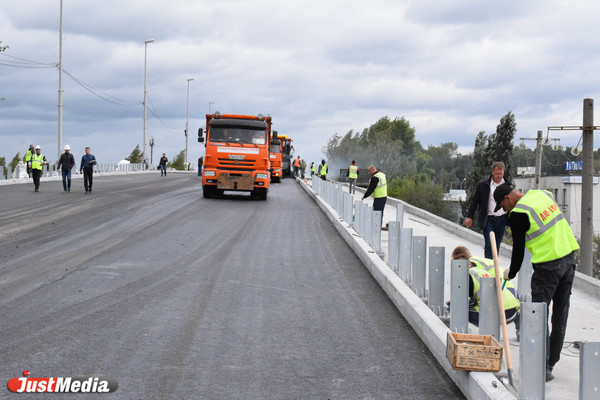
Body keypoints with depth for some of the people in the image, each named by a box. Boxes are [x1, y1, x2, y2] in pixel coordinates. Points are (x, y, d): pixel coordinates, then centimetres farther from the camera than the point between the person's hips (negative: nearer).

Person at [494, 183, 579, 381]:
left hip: (548, 266, -8)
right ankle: (551, 362, 21)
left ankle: (543, 367, -7)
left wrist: (511, 274, 10)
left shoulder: (518, 214, -11)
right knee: (560, 316, 12)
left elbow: (518, 248, -4)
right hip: (569, 258, 8)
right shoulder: (543, 194, 10)